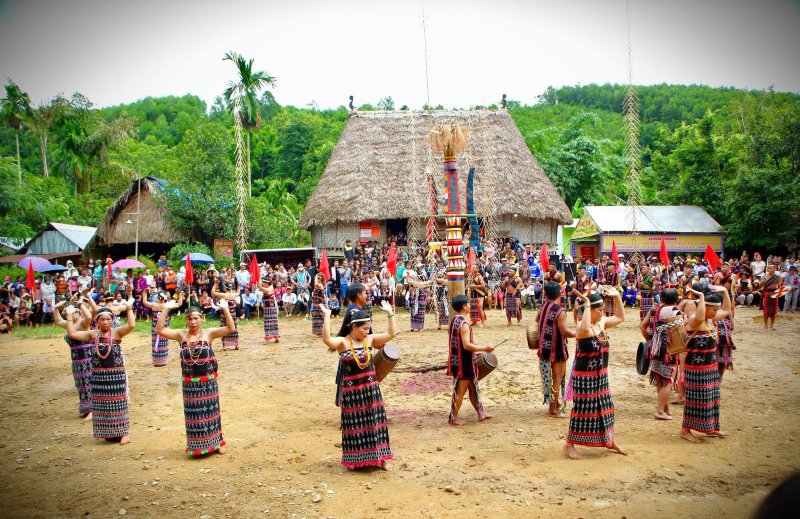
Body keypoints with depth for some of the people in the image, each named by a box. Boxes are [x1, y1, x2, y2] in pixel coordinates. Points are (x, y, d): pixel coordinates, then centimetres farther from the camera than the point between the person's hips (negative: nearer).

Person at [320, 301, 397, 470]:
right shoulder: (342, 342, -12)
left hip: (371, 389, 4)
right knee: (354, 424, 8)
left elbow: (391, 334, -1)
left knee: (374, 422, 10)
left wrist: (390, 313, -5)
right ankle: (354, 458, 24)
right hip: (352, 391, -4)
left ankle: (380, 456, 22)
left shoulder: (369, 340, 2)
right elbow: (327, 340, -32)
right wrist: (327, 316, -35)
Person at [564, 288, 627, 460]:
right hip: (584, 375, -8)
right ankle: (569, 444, 13)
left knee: (605, 406, 18)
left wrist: (617, 297, 8)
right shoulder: (582, 326, -20)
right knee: (582, 408, 0)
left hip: (601, 374, 8)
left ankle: (610, 440, 36)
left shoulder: (601, 322, 5)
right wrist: (586, 304, -39)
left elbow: (620, 317, 19)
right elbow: (585, 328, -47)